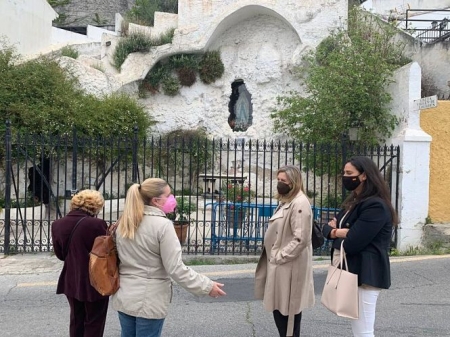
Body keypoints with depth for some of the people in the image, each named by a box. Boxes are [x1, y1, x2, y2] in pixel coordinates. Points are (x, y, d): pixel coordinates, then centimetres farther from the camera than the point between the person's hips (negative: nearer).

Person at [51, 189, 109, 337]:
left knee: (76, 320, 22)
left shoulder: (58, 224, -3)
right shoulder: (97, 224, -22)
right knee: (94, 323, 12)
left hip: (71, 281, 6)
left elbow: (60, 254, 7)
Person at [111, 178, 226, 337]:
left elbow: (122, 257, 11)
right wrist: (207, 286, -12)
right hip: (149, 300, -6)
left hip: (123, 296, 6)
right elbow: (175, 268, -18)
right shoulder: (162, 224, -17)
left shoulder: (124, 223, 3)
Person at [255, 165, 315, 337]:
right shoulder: (285, 201, 14)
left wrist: (279, 256, -18)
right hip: (280, 265, 10)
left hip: (289, 267, -9)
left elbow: (301, 239, -25)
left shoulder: (299, 203, -18)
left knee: (287, 309, 2)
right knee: (279, 308, 17)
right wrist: (274, 257, 12)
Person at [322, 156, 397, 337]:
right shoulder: (352, 202, 14)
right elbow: (327, 227, 12)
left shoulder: (375, 205, -18)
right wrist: (336, 231, -11)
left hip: (364, 274, -9)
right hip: (349, 271, 9)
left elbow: (352, 243, -24)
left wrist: (335, 232, -3)